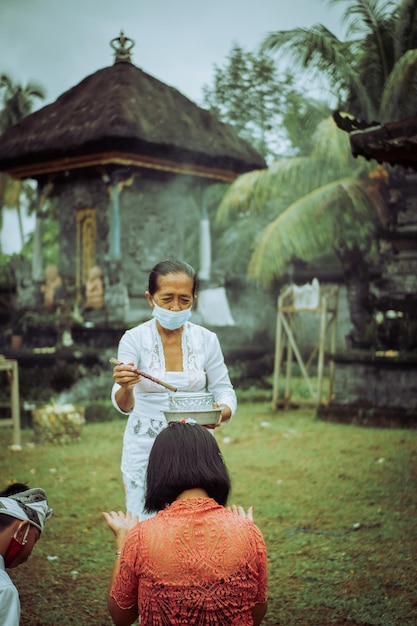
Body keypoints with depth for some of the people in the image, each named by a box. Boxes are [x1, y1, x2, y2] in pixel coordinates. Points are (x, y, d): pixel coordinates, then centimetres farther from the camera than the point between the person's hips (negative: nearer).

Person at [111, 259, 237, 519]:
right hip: (145, 447, -1)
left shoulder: (206, 339, -5)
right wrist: (125, 388, -38)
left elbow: (224, 390, 3)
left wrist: (223, 411, -20)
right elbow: (124, 406, -15)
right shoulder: (134, 338, -10)